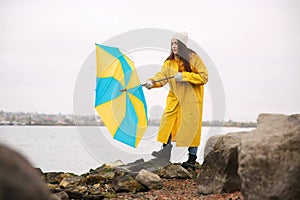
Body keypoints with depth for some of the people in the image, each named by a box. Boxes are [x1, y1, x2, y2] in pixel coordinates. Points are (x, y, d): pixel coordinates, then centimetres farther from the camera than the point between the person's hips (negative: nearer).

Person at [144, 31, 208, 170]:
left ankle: (192, 160, 3)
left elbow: (204, 77, -12)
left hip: (191, 98, -5)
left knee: (191, 126, -4)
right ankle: (165, 151, 16)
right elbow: (162, 76, -1)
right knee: (167, 122, 2)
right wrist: (152, 82, -21)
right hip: (175, 97, 6)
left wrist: (184, 76, -20)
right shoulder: (169, 62, 9)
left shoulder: (193, 58, -9)